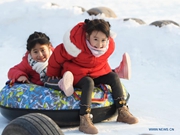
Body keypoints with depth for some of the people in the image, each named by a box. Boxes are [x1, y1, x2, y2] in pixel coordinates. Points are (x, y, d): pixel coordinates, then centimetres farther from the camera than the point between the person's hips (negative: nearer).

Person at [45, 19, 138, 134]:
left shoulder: (110, 46, -15)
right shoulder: (76, 45, -31)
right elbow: (58, 55, -16)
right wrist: (51, 75, -2)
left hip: (97, 72, 6)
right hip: (76, 73, -6)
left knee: (114, 77, -8)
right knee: (88, 83, -33)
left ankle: (122, 112, -1)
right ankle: (84, 121, -40)